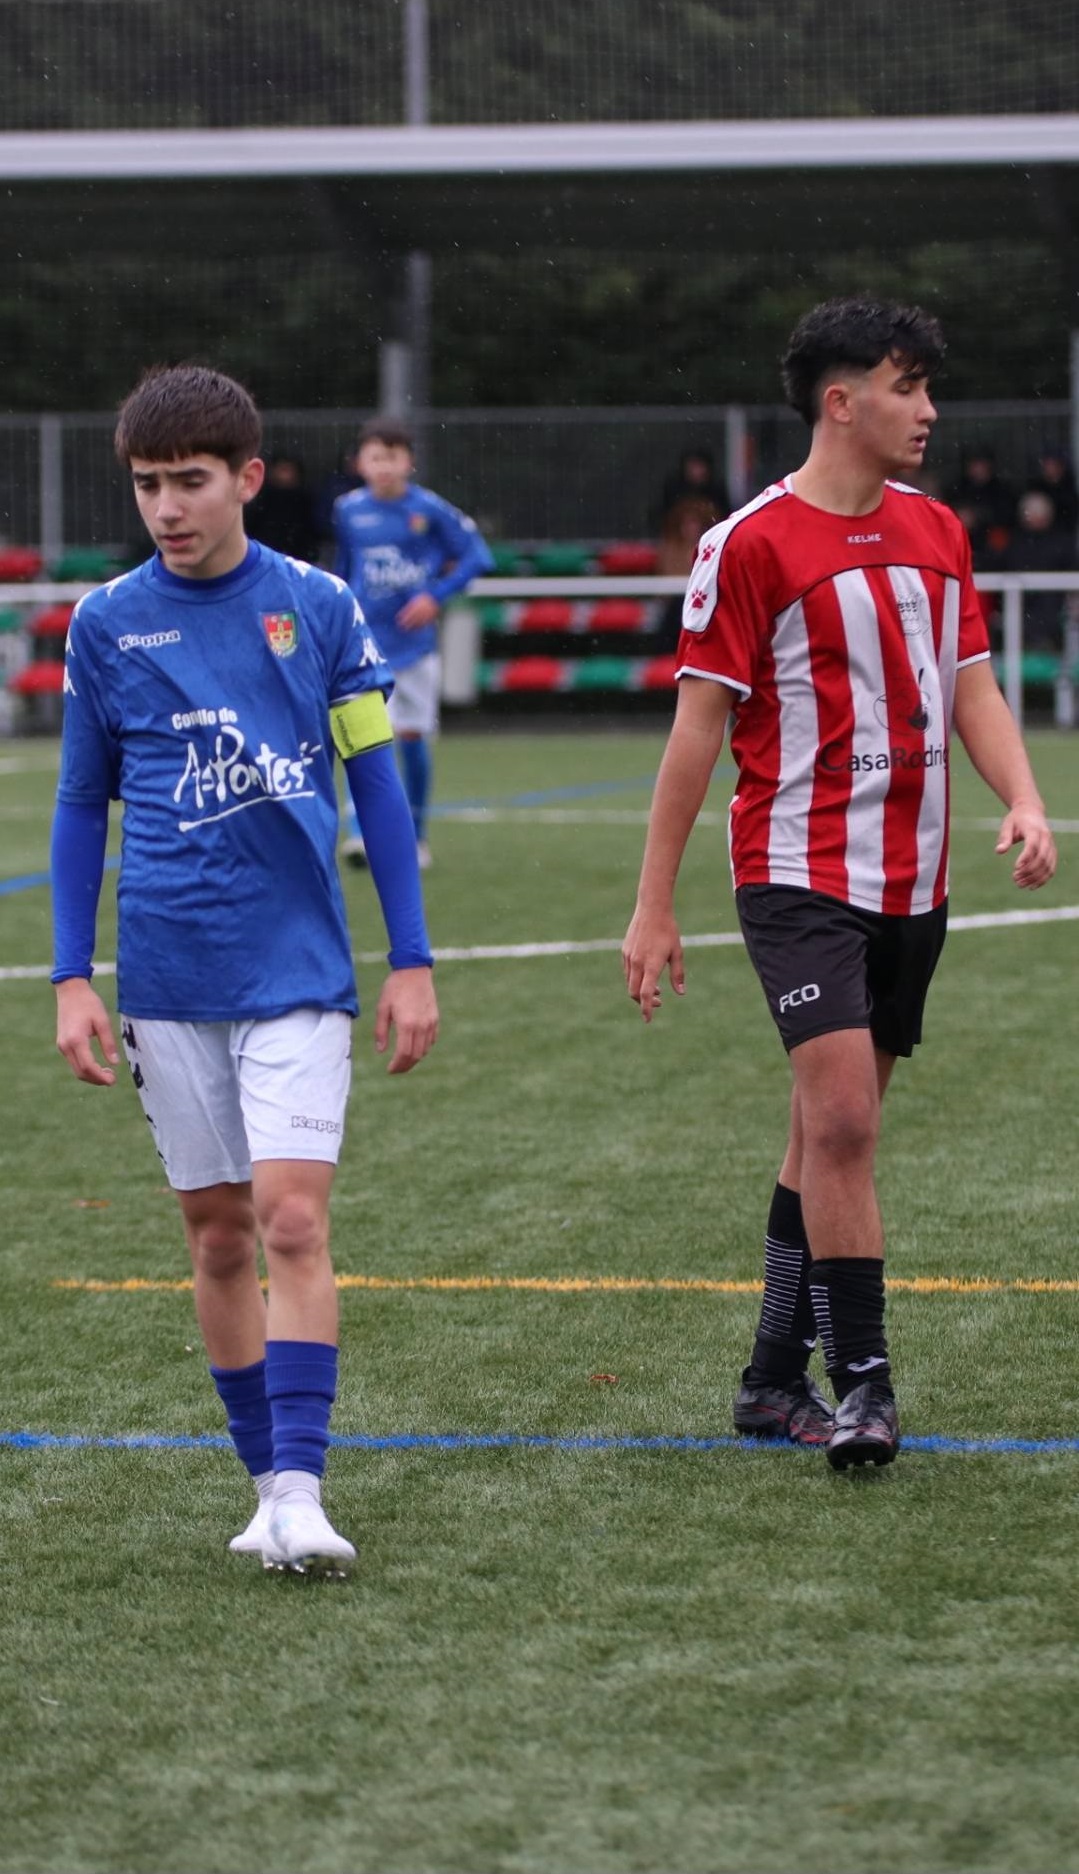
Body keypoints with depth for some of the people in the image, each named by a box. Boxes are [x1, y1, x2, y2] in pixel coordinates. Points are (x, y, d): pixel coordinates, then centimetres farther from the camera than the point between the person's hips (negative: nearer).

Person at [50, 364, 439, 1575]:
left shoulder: (318, 607, 0)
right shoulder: (106, 623, 3)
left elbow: (374, 782, 6)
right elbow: (83, 804, 10)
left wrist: (411, 960, 4)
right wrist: (72, 980, 4)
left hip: (297, 969, -2)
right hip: (167, 979, 2)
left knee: (292, 1219, -12)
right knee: (217, 1236, 7)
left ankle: (298, 1494, -14)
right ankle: (267, 1482, 17)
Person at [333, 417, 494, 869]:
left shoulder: (429, 509, -7)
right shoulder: (348, 511, 1)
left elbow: (477, 556, -4)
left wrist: (436, 596, -13)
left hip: (414, 641, -1)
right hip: (364, 641, 1)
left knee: (412, 737, 7)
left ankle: (415, 836, 22)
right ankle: (361, 832, -18)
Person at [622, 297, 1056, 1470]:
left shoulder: (935, 530, 11)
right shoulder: (751, 544, -9)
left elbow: (971, 688, 14)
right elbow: (697, 726, -7)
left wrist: (1023, 801, -5)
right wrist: (654, 906, -7)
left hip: (912, 881, 6)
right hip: (801, 874, -6)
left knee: (832, 1132, 11)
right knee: (841, 1119, -17)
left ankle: (776, 1377, 20)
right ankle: (860, 1383, -13)